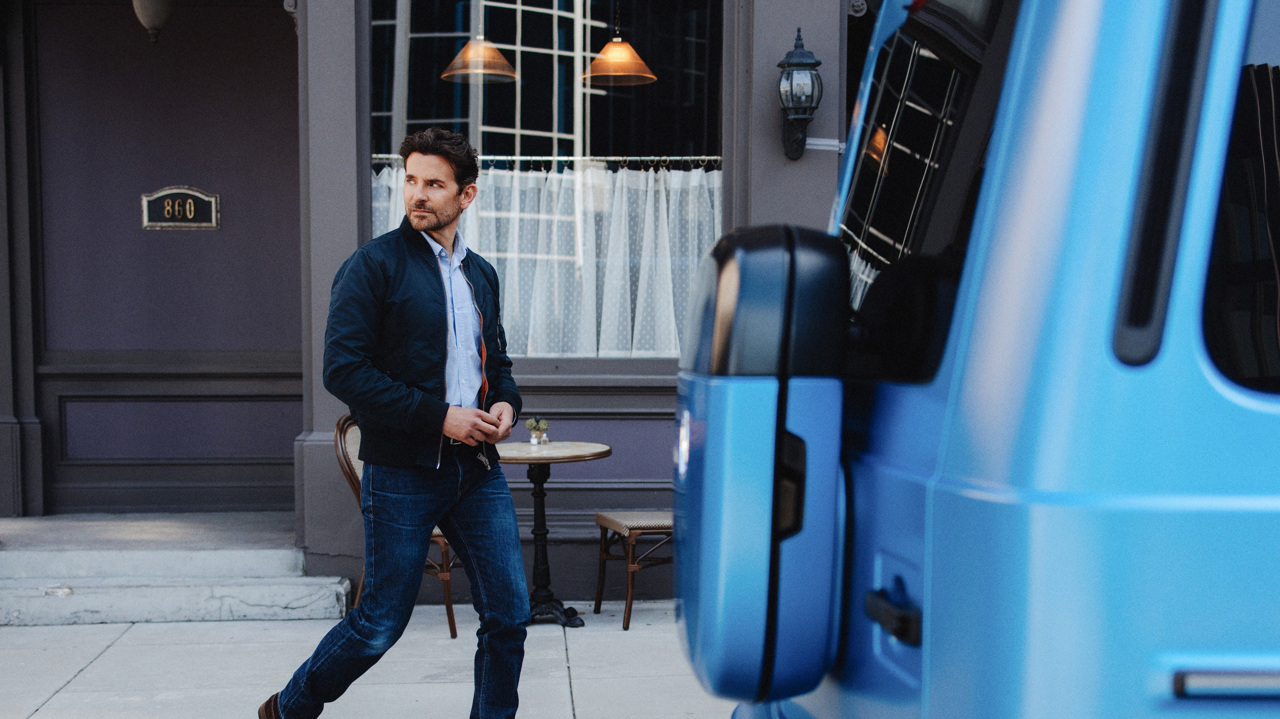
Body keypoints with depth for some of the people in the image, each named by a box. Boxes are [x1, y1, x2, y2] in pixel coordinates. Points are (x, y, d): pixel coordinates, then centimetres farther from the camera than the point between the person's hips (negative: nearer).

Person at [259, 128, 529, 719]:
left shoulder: (481, 274, 14)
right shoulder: (374, 265, -7)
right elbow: (343, 370, -15)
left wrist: (506, 404, 3)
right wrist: (439, 417, -17)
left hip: (478, 470, 6)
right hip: (402, 473, -5)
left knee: (508, 615, 4)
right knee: (380, 625, 4)